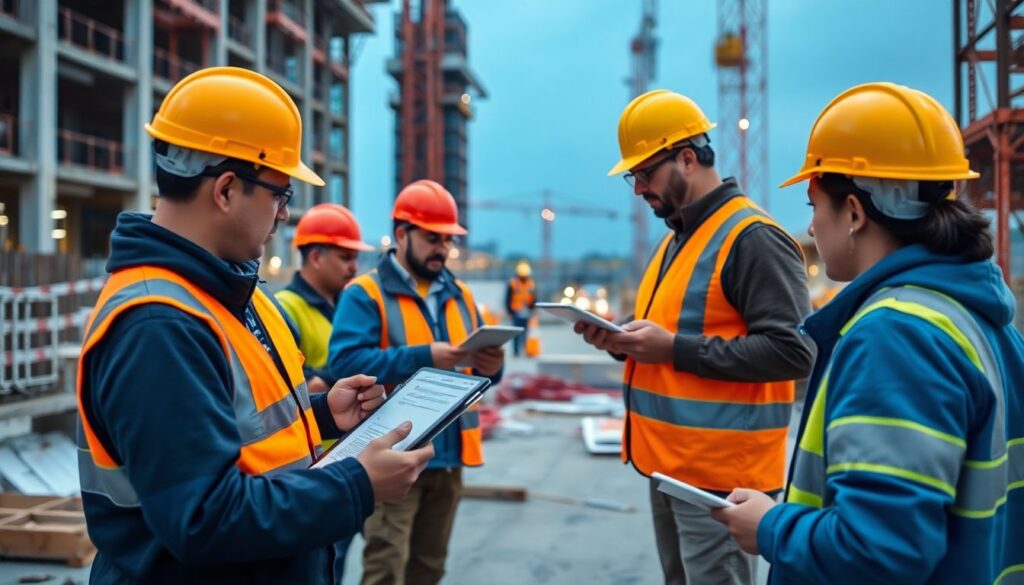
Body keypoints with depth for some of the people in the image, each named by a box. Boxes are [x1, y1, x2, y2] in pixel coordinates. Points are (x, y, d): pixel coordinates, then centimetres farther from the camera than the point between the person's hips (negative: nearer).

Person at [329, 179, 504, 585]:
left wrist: (490, 366, -9)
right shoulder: (365, 293, -5)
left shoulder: (460, 295, 15)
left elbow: (480, 373, 16)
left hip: (448, 456, 7)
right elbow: (345, 362, -20)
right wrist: (423, 356, -24)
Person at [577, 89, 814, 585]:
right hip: (667, 462, 10)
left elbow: (792, 350, -22)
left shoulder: (754, 237, -15)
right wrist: (623, 339, 3)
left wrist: (674, 348, -23)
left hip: (719, 473, -9)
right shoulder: (676, 238, 15)